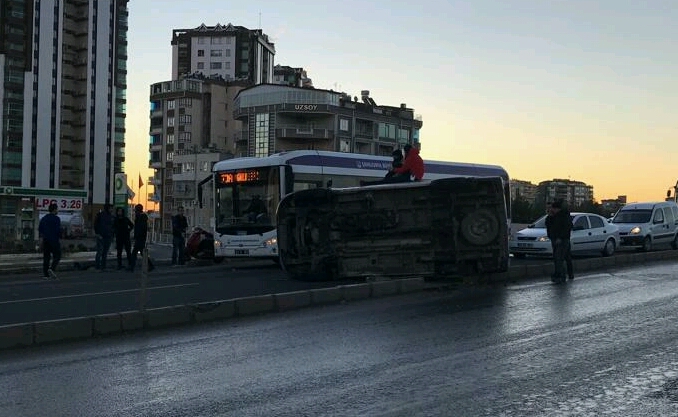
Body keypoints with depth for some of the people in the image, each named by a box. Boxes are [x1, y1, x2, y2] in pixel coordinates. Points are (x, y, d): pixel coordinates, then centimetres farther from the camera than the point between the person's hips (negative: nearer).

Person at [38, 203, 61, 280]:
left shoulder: (44, 218, 13)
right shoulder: (56, 218, -9)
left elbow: (39, 229, 10)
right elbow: (58, 230, -15)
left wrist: (41, 237, 9)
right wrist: (59, 237, 0)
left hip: (45, 240, 6)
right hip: (54, 240, -6)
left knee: (46, 257, 7)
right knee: (57, 256, 2)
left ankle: (45, 274, 3)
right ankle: (52, 269, -18)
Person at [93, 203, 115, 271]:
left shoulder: (111, 216, 12)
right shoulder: (100, 215, -4)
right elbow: (95, 225, -5)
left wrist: (112, 235, 13)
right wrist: (97, 234, -12)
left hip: (108, 237, 6)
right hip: (101, 236, -6)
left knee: (105, 252, 7)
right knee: (100, 251, -9)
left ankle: (103, 266, 13)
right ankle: (97, 266, -4)